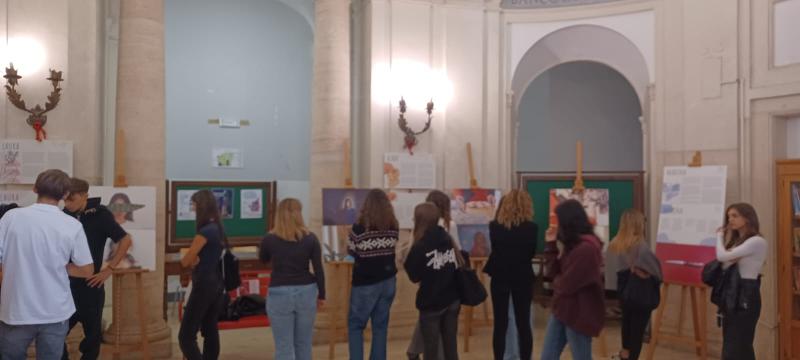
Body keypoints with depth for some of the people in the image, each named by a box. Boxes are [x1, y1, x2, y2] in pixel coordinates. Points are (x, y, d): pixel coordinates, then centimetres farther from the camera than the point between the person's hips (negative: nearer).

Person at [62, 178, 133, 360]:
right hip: (64, 285, 3)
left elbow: (125, 240, -8)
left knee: (92, 334, 9)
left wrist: (109, 269, -9)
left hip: (90, 285, -3)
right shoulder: (64, 215, 0)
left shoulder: (100, 215, -10)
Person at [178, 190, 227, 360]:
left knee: (186, 336, -5)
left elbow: (186, 261, -13)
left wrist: (194, 259, 6)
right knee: (211, 331, 13)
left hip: (204, 285, -9)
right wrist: (196, 258, -9)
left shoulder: (205, 231, -17)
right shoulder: (219, 228, 8)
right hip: (217, 284, 9)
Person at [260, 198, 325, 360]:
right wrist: (321, 295, 9)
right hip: (306, 292, 2)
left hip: (279, 294, -2)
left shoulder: (269, 239, -7)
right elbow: (319, 270, -2)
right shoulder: (310, 238, -5)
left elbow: (263, 259, 15)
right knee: (303, 343, 17)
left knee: (284, 346, 4)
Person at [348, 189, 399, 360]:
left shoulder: (360, 227, -14)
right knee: (381, 325, 13)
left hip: (365, 283, -4)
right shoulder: (394, 227, -4)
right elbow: (395, 251, 8)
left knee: (355, 325, 10)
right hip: (388, 281, 4)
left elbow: (351, 251, 0)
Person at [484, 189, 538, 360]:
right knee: (523, 324, 9)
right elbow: (532, 252, 3)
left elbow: (490, 250, -2)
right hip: (523, 279, 0)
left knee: (500, 324, 7)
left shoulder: (494, 227, -9)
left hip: (500, 278, 0)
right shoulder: (531, 228, -9)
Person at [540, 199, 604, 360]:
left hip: (579, 313, -9)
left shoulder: (587, 248, -23)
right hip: (561, 309, 9)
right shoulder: (572, 245, 8)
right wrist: (551, 244, 2)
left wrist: (556, 280, 0)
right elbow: (552, 272, 8)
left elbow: (565, 285, -23)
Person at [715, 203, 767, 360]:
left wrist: (720, 236, -2)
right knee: (742, 347, 13)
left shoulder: (757, 241, -12)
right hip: (731, 295, 9)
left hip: (746, 296, -9)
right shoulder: (736, 241, 15)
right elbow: (723, 265, 2)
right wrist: (726, 237, -7)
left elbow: (722, 257, -21)